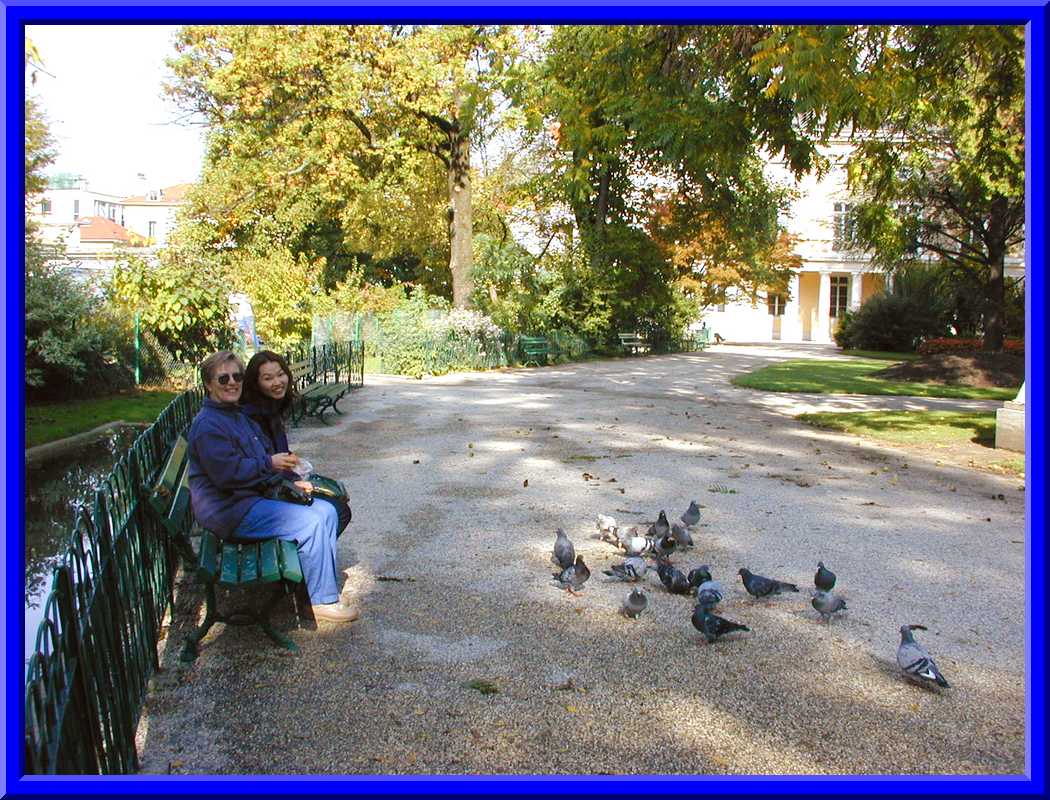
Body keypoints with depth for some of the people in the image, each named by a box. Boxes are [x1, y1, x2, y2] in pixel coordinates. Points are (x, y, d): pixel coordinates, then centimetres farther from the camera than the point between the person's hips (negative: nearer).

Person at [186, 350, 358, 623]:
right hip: (231, 512, -10)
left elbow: (262, 461, 21)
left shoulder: (238, 416, 17)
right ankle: (323, 600, -10)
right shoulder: (208, 425, -16)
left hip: (255, 497, 10)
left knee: (326, 511, 0)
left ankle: (320, 577, 8)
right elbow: (228, 474, -25)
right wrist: (270, 464, -16)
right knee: (312, 523, -21)